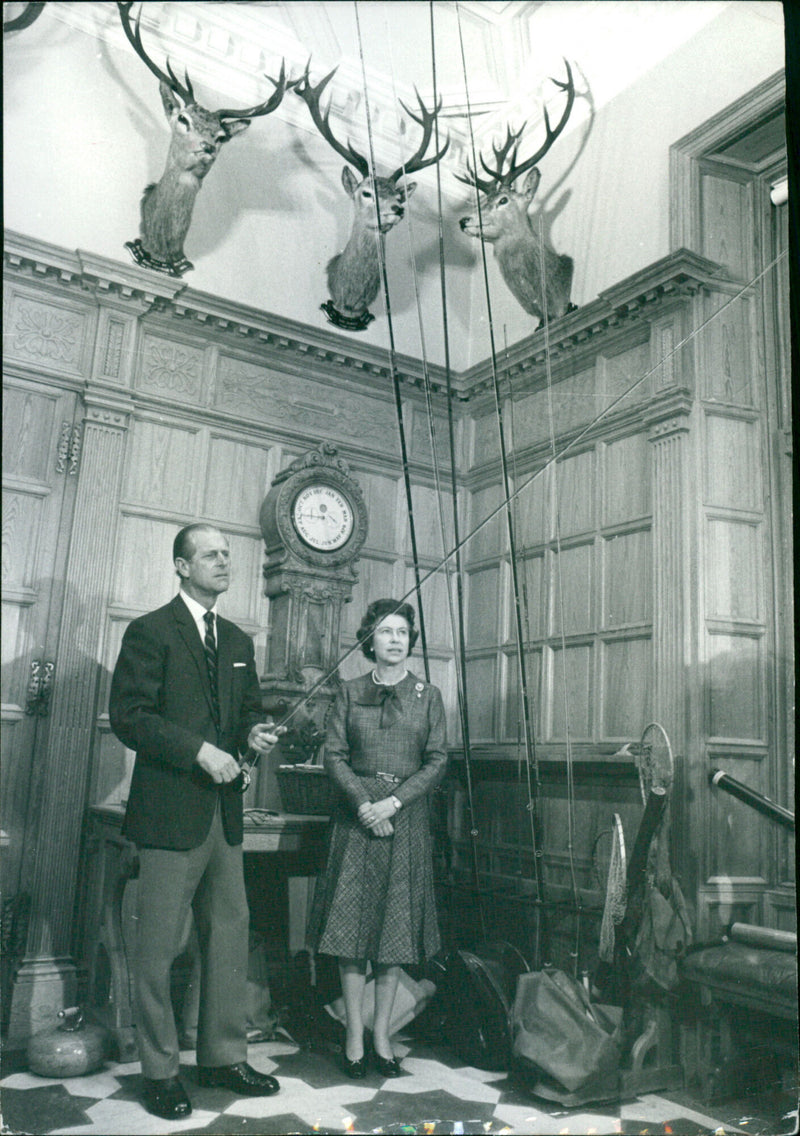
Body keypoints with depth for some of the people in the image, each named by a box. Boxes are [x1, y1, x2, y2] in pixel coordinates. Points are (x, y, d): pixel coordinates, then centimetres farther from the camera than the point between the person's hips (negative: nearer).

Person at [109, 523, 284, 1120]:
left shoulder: (238, 641, 16)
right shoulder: (150, 631, -5)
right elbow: (129, 715, -13)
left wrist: (255, 732, 0)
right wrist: (199, 750, -18)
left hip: (225, 808, 7)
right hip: (171, 809, -7)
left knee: (231, 933, 12)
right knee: (159, 943, 2)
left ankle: (224, 1056, 25)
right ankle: (159, 1071, 17)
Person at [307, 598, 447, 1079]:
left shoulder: (428, 695, 6)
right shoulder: (350, 693, 6)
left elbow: (438, 761, 1)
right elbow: (334, 755, 2)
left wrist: (394, 801, -11)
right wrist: (364, 804, -12)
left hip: (407, 819, 0)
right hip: (356, 818, 0)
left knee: (397, 927, 4)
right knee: (352, 924, 0)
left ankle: (383, 1036, 16)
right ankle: (355, 1035, 12)